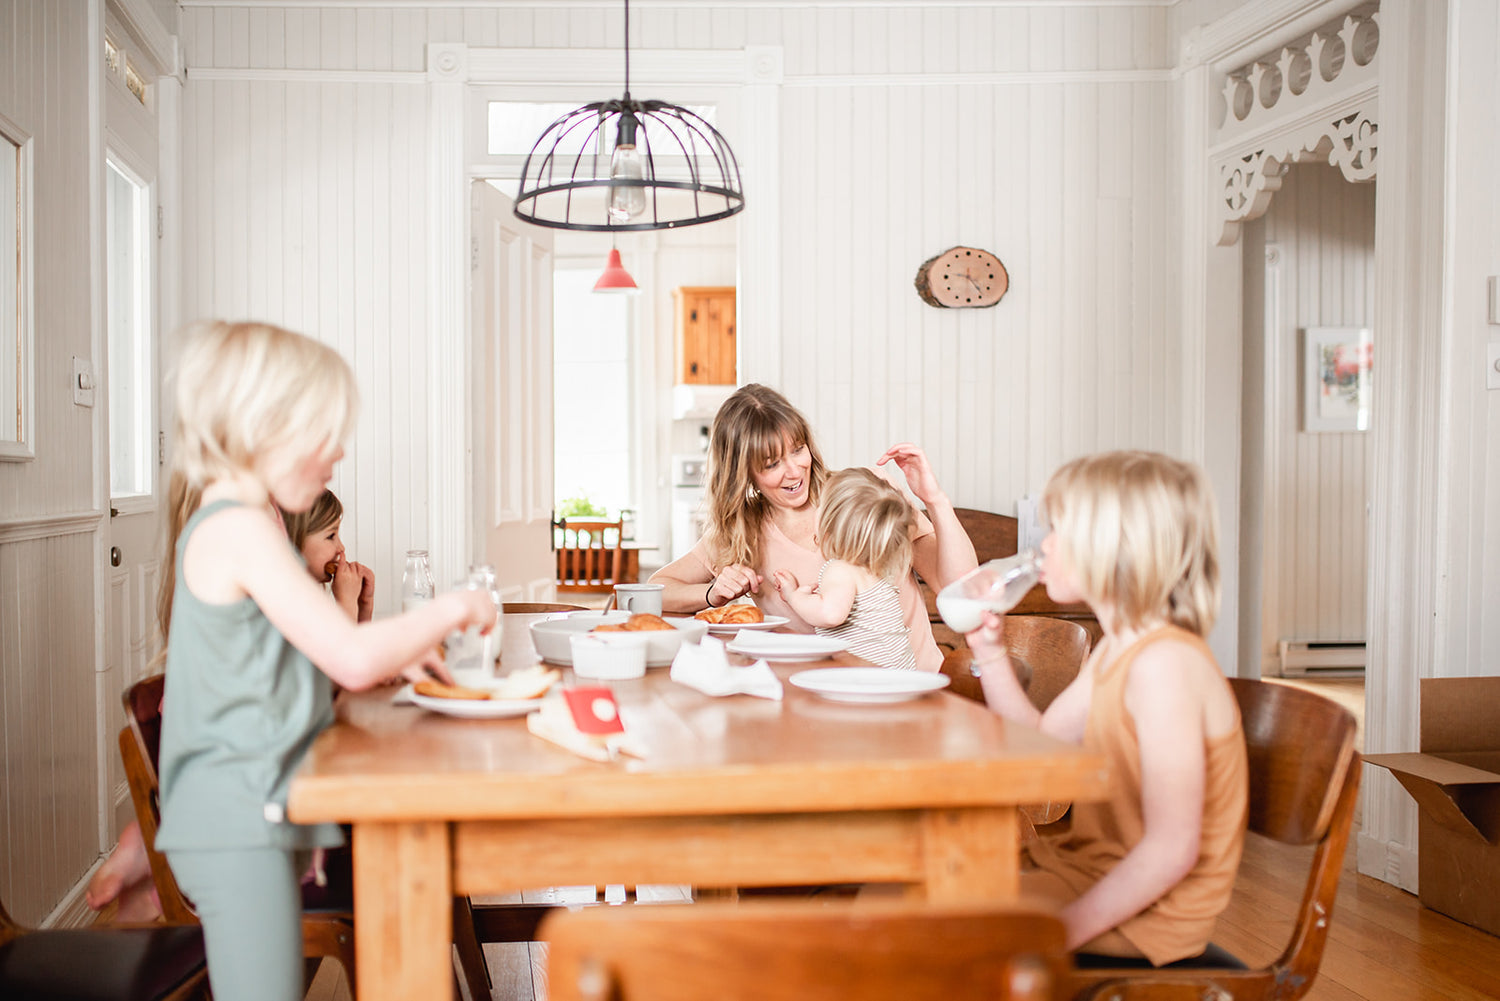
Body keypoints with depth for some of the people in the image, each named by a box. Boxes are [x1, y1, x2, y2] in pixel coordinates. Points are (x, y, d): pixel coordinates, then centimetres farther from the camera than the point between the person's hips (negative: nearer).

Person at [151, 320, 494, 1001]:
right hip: (236, 823, -10)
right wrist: (448, 610, -8)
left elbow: (316, 652, 23)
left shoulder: (221, 526, 15)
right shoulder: (240, 529, -17)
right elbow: (353, 659, -22)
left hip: (252, 816, 10)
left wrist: (397, 654, 10)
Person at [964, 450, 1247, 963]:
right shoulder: (1115, 651, 5)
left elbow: (1172, 849, -29)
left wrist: (1065, 929, -26)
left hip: (1148, 912, -9)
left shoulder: (1164, 663, -27)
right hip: (1094, 861, 9)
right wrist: (990, 651, 4)